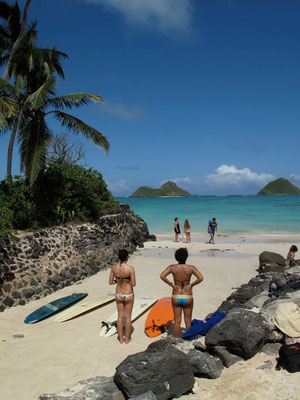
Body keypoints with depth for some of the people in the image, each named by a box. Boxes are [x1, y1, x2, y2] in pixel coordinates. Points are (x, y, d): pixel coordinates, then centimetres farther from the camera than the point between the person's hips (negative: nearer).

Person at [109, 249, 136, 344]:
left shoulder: (114, 267, -10)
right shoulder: (130, 268, -22)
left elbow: (110, 282, -3)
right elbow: (133, 284, -17)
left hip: (118, 294, 4)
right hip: (128, 295, -3)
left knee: (120, 316, 17)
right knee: (128, 317, 13)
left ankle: (121, 339, 27)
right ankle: (127, 339, 26)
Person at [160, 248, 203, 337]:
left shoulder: (172, 267, -6)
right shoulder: (191, 268, -9)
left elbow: (162, 276, -17)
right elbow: (200, 278, -19)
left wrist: (171, 284, -9)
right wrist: (191, 285, -8)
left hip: (176, 297, 1)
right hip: (187, 297, -1)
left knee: (177, 321, 11)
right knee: (188, 321, 14)